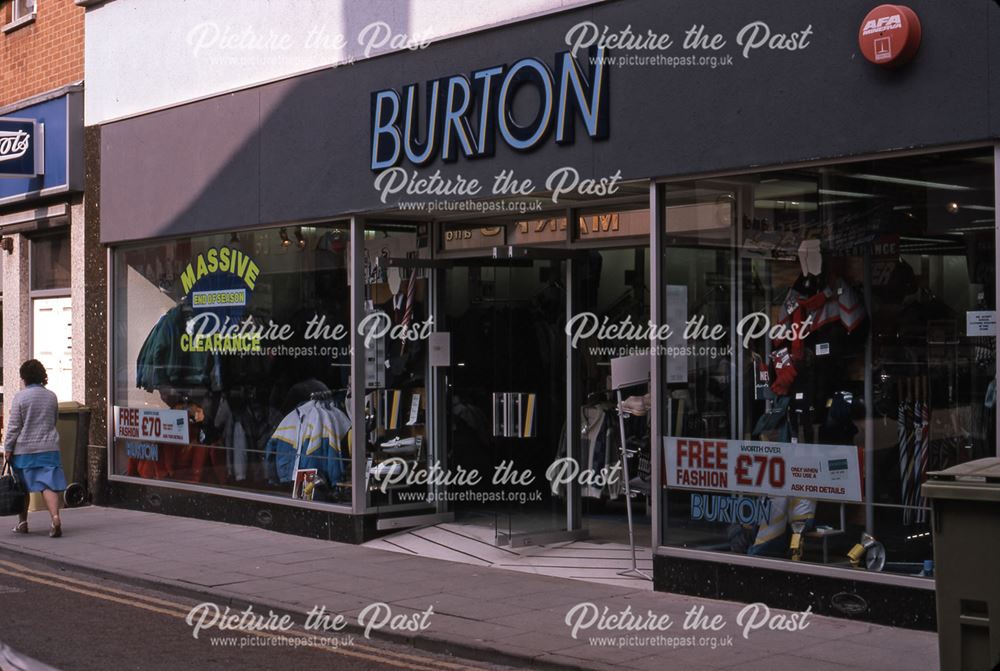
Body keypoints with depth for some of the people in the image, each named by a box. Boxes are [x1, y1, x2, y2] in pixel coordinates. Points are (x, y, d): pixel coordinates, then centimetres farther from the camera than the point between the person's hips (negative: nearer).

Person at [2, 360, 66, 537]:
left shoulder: (20, 397, -8)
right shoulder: (51, 396, 4)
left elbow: (14, 426, -8)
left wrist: (7, 449, -2)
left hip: (24, 449, -2)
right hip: (49, 447, 2)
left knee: (22, 487, 12)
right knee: (48, 485, -4)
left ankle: (22, 522, 22)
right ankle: (55, 518, -23)